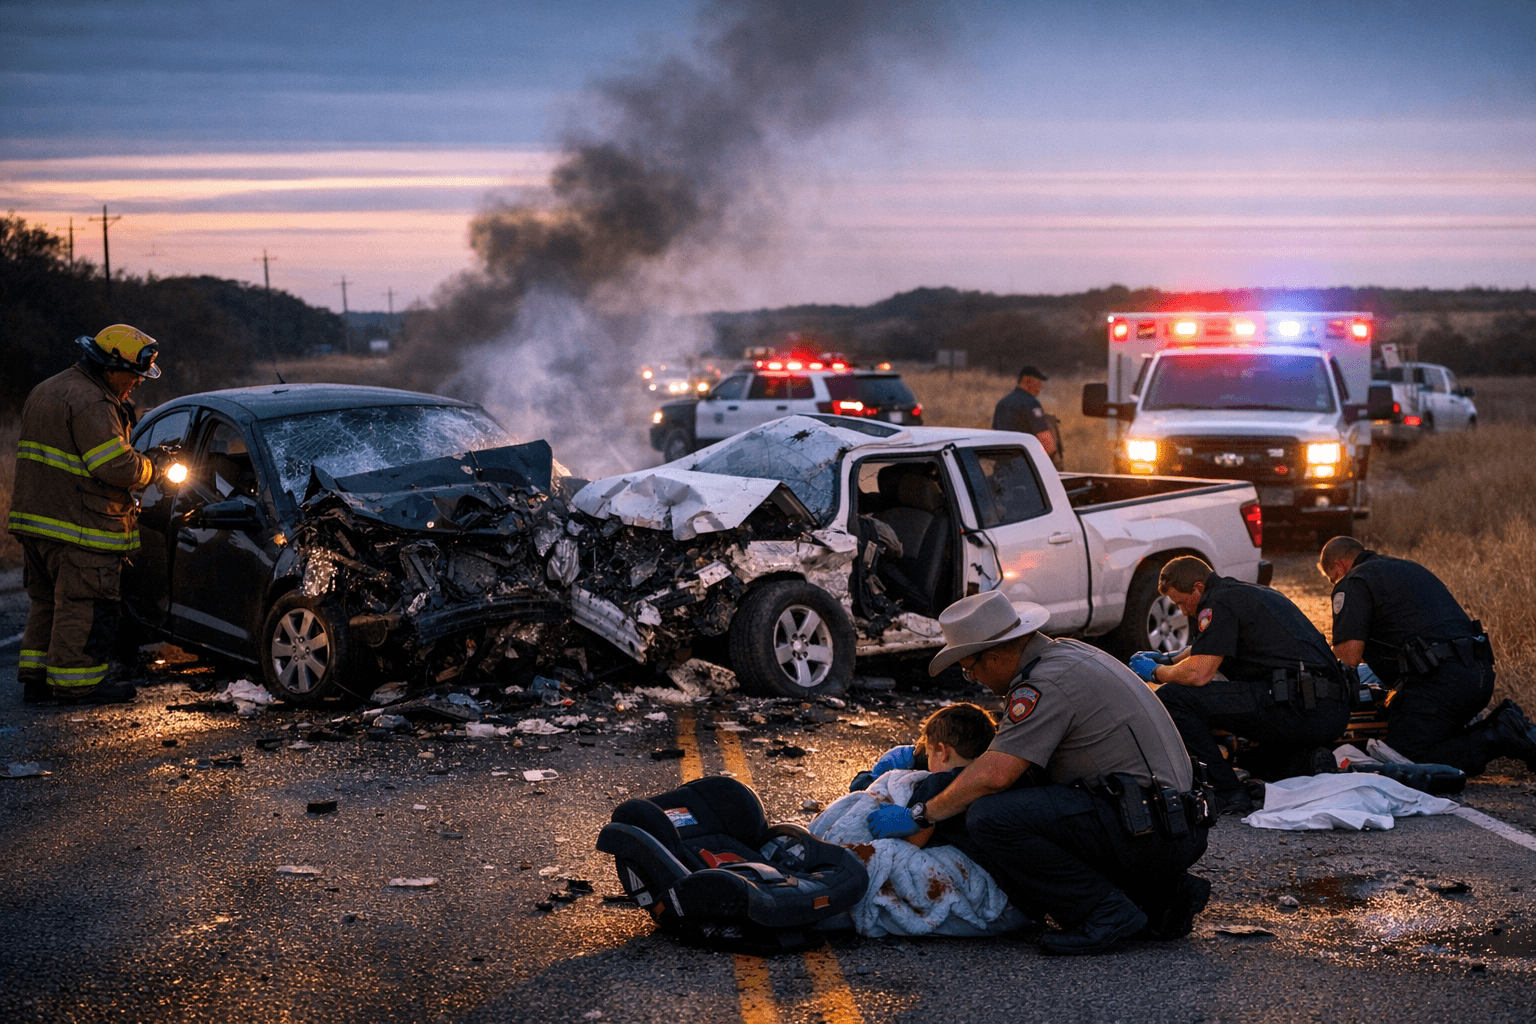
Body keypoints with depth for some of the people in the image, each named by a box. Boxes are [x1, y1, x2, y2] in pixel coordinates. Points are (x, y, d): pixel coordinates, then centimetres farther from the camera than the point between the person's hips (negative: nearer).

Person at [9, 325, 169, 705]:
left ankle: (36, 678, 21)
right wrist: (149, 469, -4)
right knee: (83, 604, -3)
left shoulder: (46, 391, 18)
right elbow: (116, 466, -23)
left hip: (35, 517, 10)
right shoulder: (90, 403, -17)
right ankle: (76, 682, 1)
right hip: (79, 529, -10)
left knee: (48, 602, 17)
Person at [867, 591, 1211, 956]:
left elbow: (994, 775, -22)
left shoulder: (1047, 684, -14)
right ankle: (1168, 892, 15)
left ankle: (1106, 911, -9)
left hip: (1147, 837, -10)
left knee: (990, 817, -19)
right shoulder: (1067, 652, 16)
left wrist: (919, 816, -10)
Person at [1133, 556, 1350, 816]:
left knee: (1171, 697, -9)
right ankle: (1306, 763, 9)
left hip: (1296, 706, -10)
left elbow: (1198, 674, -12)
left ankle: (1227, 795, -7)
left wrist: (1156, 672, 7)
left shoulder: (1219, 602, -3)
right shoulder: (1252, 592, 27)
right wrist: (1166, 659, 40)